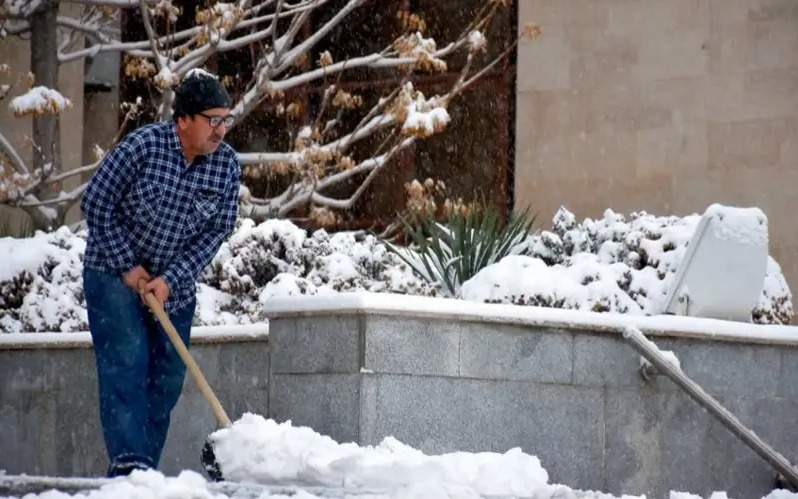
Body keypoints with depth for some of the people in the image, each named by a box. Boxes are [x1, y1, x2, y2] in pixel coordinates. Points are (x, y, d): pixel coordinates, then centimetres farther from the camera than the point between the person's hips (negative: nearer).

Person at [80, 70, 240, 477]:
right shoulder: (143, 146, -20)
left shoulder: (227, 165, -8)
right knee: (126, 360, -19)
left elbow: (216, 231, -6)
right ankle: (127, 459, -25)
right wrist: (128, 267, -13)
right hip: (113, 273, -5)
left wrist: (170, 279, -16)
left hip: (174, 286, 5)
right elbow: (96, 204, -13)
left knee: (168, 378, 3)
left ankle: (141, 472, 10)